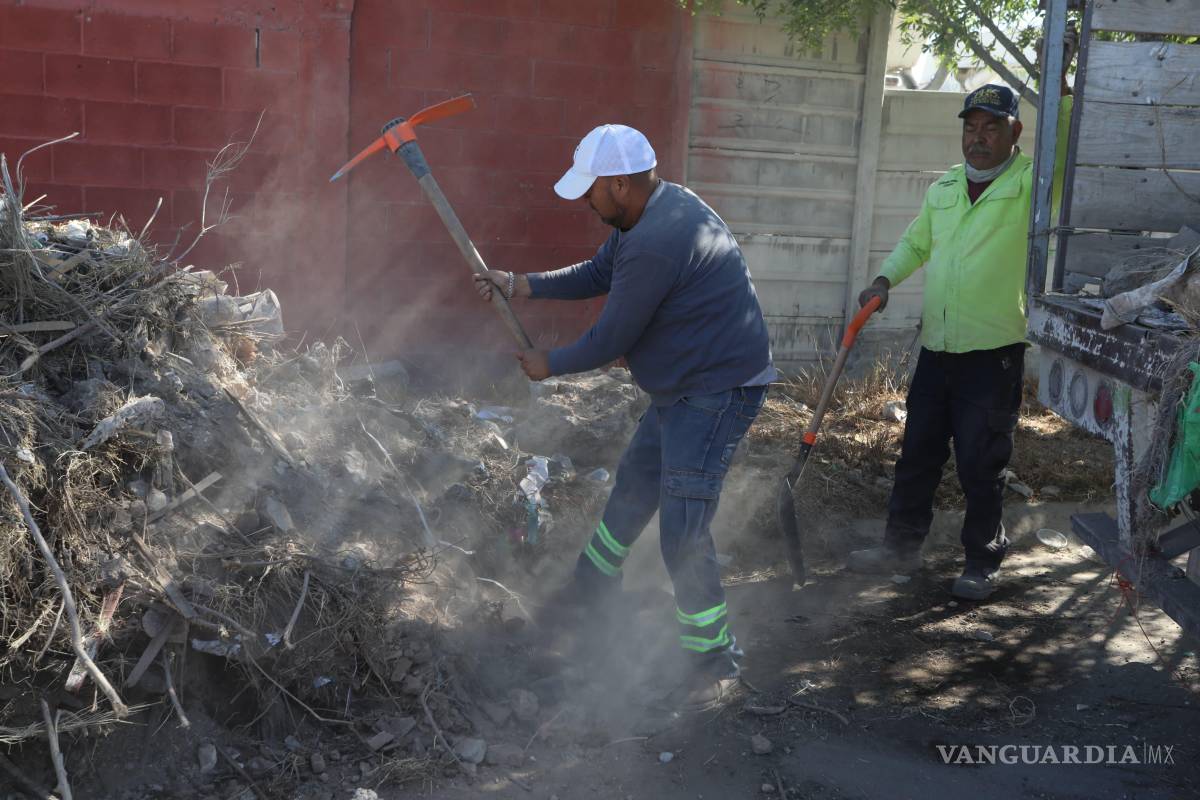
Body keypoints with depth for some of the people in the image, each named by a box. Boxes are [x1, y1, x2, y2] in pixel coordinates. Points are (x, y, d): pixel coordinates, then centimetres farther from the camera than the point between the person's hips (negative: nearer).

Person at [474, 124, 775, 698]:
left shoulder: (655, 244, -27)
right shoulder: (660, 206, 7)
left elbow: (611, 339, -18)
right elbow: (597, 273, 18)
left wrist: (549, 365, -1)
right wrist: (519, 285, 9)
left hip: (718, 392, -11)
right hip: (684, 388, 11)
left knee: (682, 533, -10)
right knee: (632, 489, 23)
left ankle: (714, 662, 4)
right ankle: (585, 597, 43)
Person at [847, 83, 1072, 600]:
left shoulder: (1031, 184, -6)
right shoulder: (943, 189, 11)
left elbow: (1065, 155, -25)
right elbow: (915, 244, 23)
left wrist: (1060, 90, -34)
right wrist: (884, 280, 8)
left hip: (995, 354, -6)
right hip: (936, 348, 6)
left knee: (981, 465, 2)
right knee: (918, 455, 14)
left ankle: (982, 562, 19)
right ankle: (901, 545, 29)